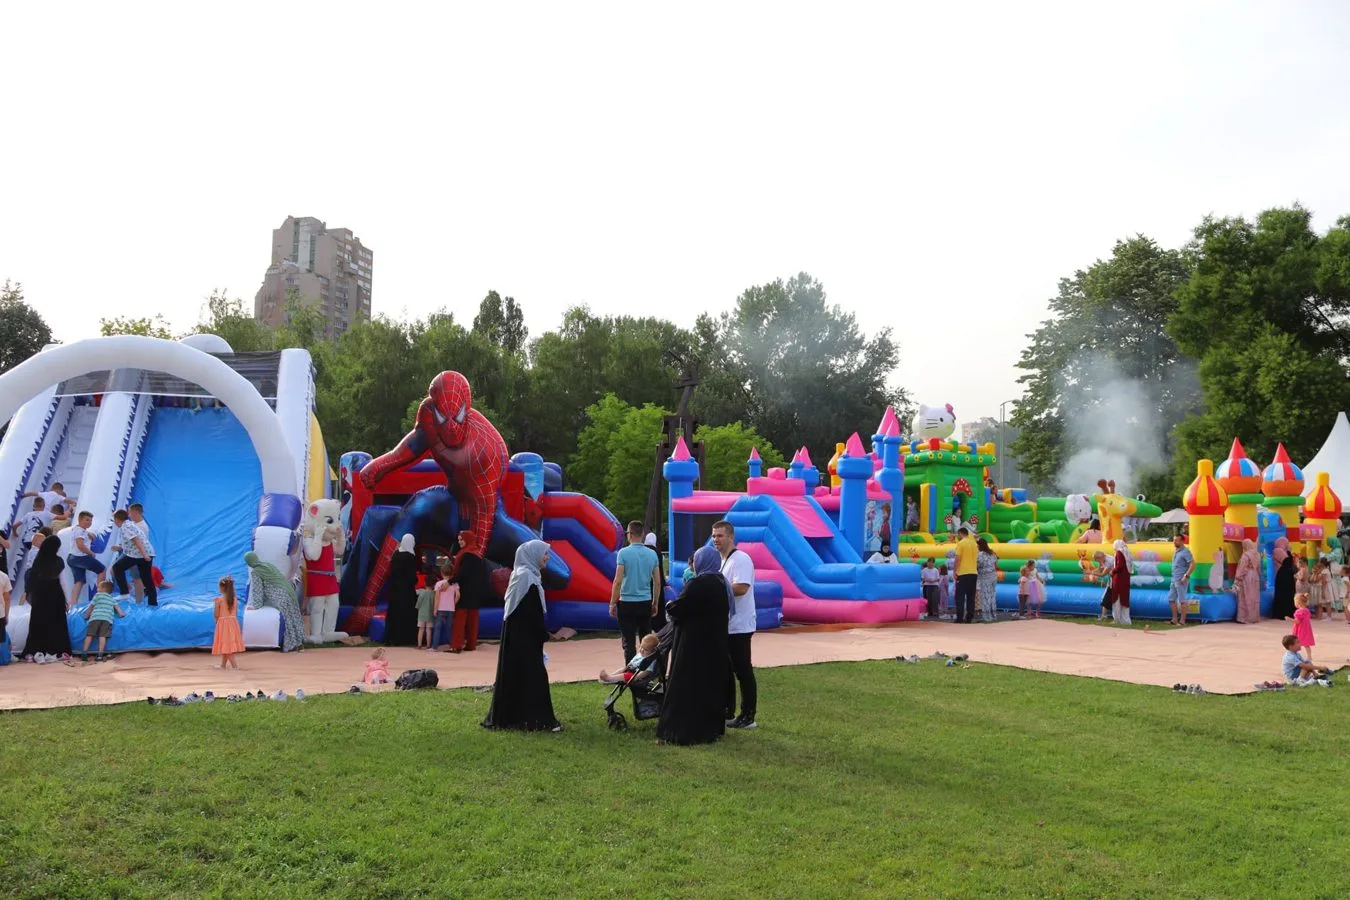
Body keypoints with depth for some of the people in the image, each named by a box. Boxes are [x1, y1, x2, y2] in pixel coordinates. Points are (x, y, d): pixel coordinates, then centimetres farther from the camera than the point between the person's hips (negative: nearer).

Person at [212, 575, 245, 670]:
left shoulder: (219, 599, -13)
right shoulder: (234, 599, 0)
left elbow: (216, 615, -10)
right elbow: (234, 612, 5)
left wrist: (217, 621, 9)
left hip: (223, 623, -6)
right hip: (233, 622, 6)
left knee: (226, 645, -1)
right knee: (229, 645, 17)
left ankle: (234, 665, -9)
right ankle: (223, 665, 30)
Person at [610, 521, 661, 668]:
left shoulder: (624, 553, -10)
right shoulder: (652, 554, 3)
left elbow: (618, 581, -12)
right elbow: (657, 582, 8)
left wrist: (612, 603, -3)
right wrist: (655, 603, 19)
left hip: (627, 603, -4)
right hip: (646, 602, 4)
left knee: (629, 643, 1)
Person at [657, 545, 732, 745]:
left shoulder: (697, 584, -20)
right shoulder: (721, 582, 8)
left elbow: (676, 609, -19)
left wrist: (669, 607, 2)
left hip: (694, 644, -9)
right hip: (715, 644, 9)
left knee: (688, 687, -3)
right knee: (712, 683, 15)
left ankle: (686, 731, -1)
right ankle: (713, 727, 22)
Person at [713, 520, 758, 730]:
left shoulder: (741, 559, -14)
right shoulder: (720, 561, 16)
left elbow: (741, 588, -27)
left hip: (738, 626, -10)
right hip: (724, 625, 10)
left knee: (743, 671, -3)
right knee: (724, 670, 14)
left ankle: (748, 716, 4)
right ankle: (727, 712, 23)